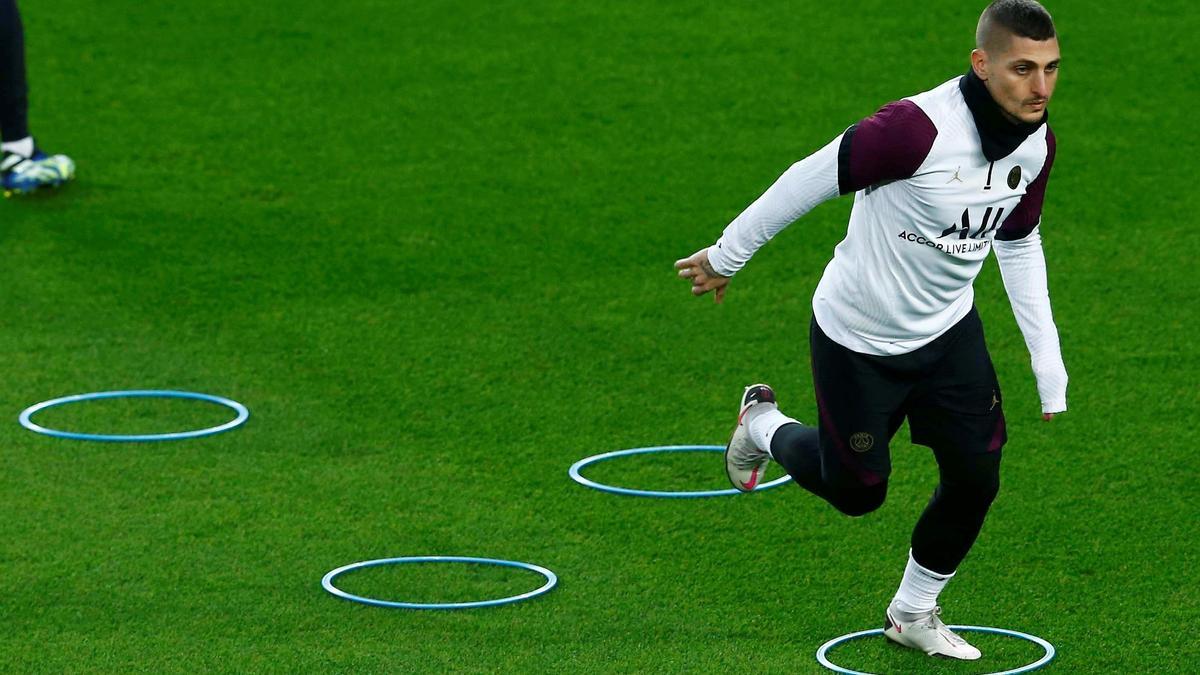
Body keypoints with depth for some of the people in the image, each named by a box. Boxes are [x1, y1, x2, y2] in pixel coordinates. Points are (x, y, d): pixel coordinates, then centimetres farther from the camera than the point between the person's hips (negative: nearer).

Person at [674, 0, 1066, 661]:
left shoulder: (1037, 143, -9)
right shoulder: (919, 127, -33)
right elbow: (812, 179, -23)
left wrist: (1047, 359, 8)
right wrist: (725, 256, -12)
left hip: (947, 331, 6)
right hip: (857, 339, -6)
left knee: (975, 476, 0)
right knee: (857, 491, 8)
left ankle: (913, 613, 25)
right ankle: (764, 426, 40)